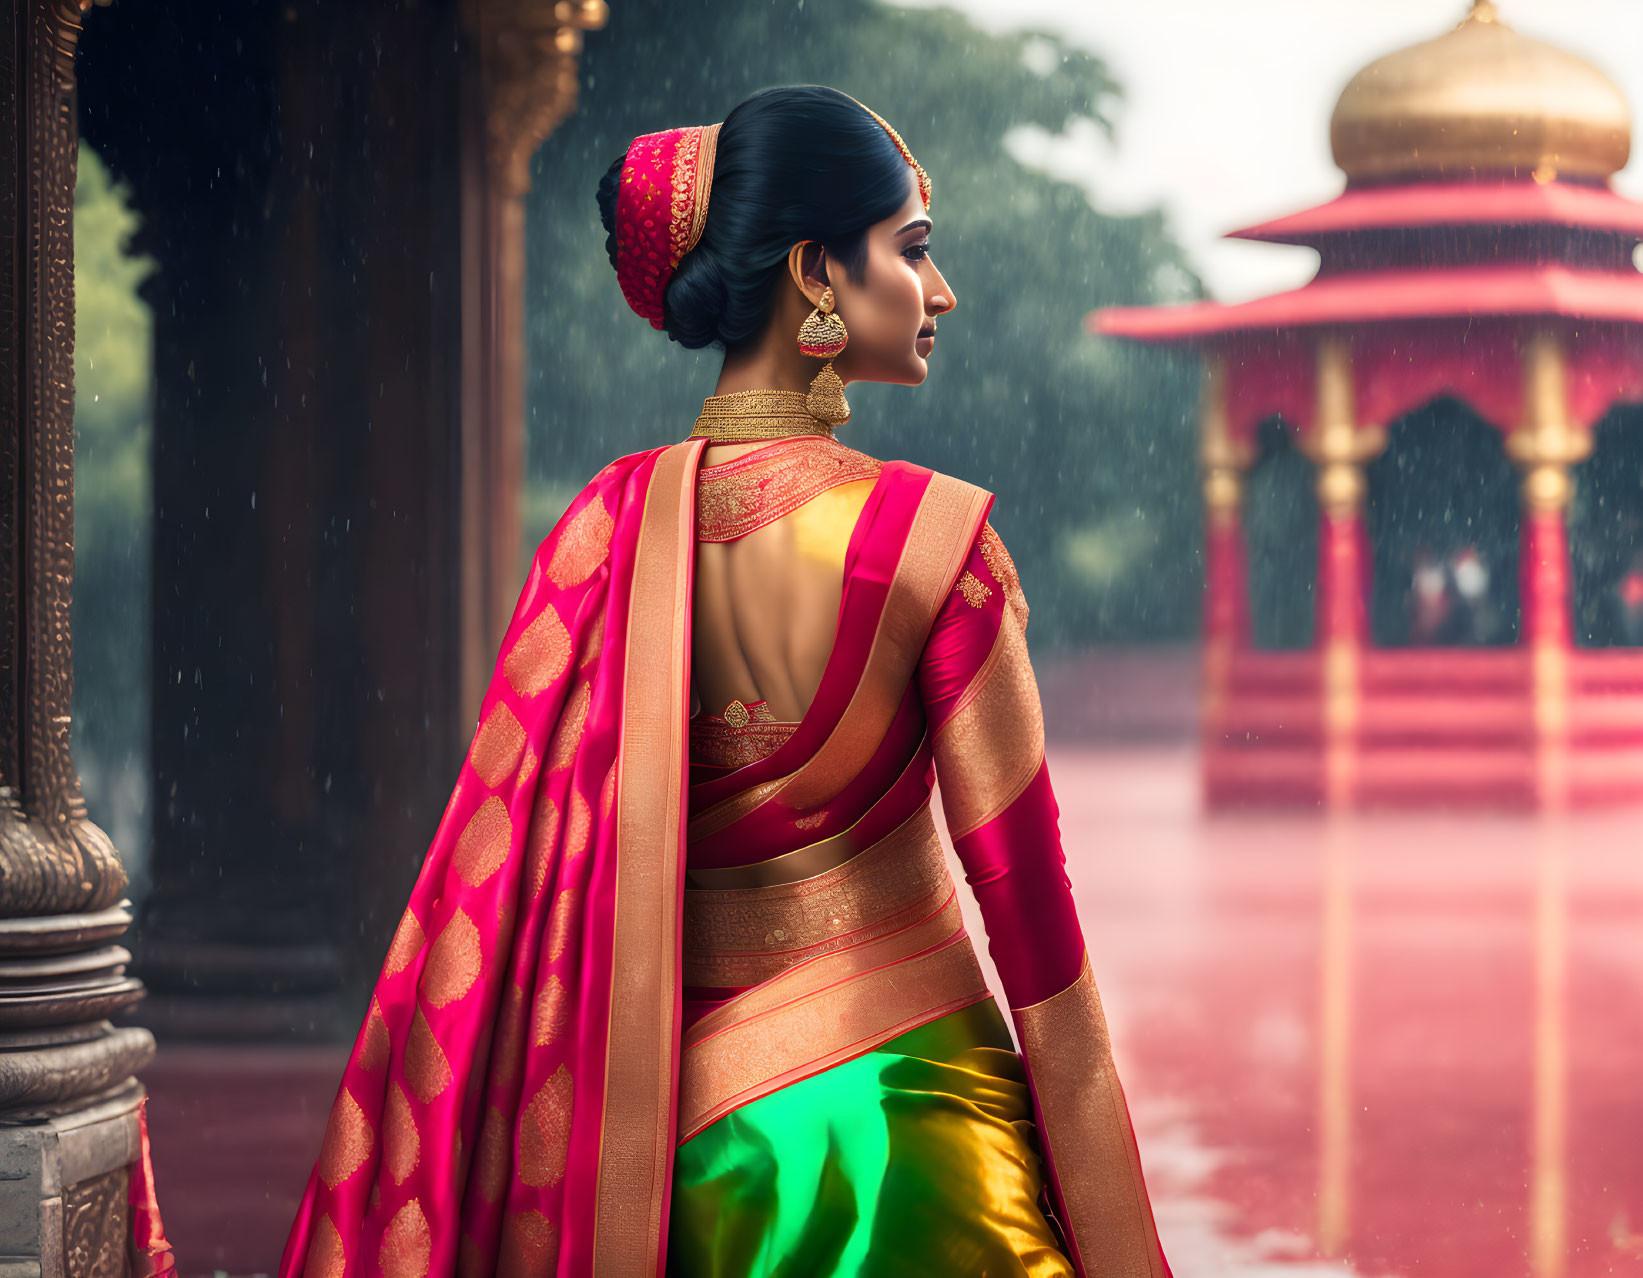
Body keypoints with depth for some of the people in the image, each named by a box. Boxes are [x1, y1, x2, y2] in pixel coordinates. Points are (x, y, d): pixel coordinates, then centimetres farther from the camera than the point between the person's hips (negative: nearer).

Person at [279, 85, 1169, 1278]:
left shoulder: (613, 523, -1)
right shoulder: (931, 534, -13)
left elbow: (502, 847, 0)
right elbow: (1023, 884, -11)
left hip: (688, 1129, 4)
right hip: (900, 1106, -4)